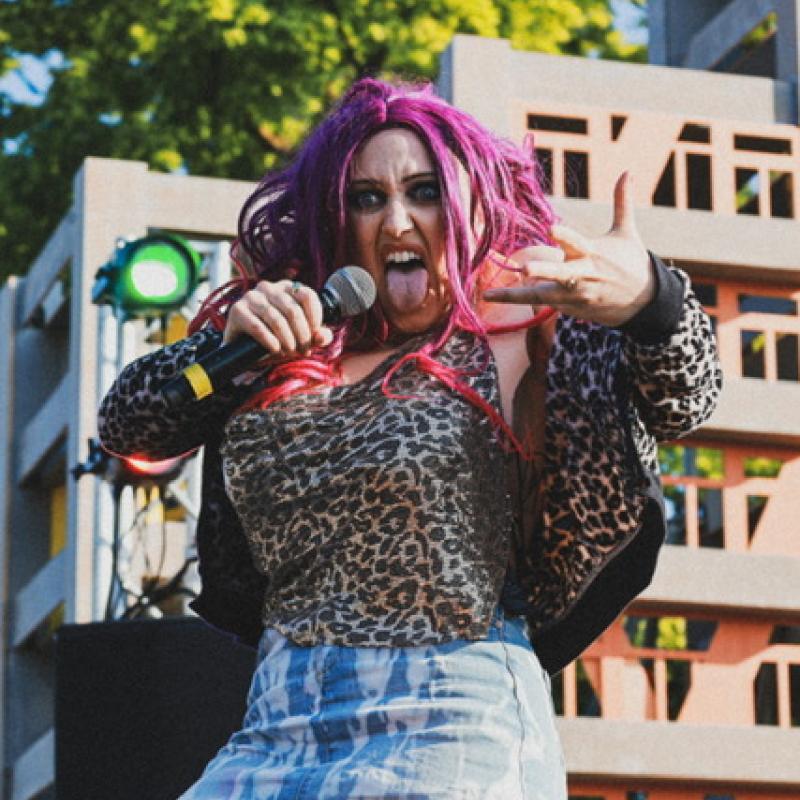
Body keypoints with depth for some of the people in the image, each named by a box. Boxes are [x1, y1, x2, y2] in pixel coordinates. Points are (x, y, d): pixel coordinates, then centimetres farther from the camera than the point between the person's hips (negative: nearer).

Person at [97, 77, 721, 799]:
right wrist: (226, 338, -6)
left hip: (453, 728, -5)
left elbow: (682, 400, -13)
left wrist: (648, 299, -36)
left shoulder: (512, 333, -1)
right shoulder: (293, 350, 12)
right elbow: (127, 425, 13)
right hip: (276, 731, 5)